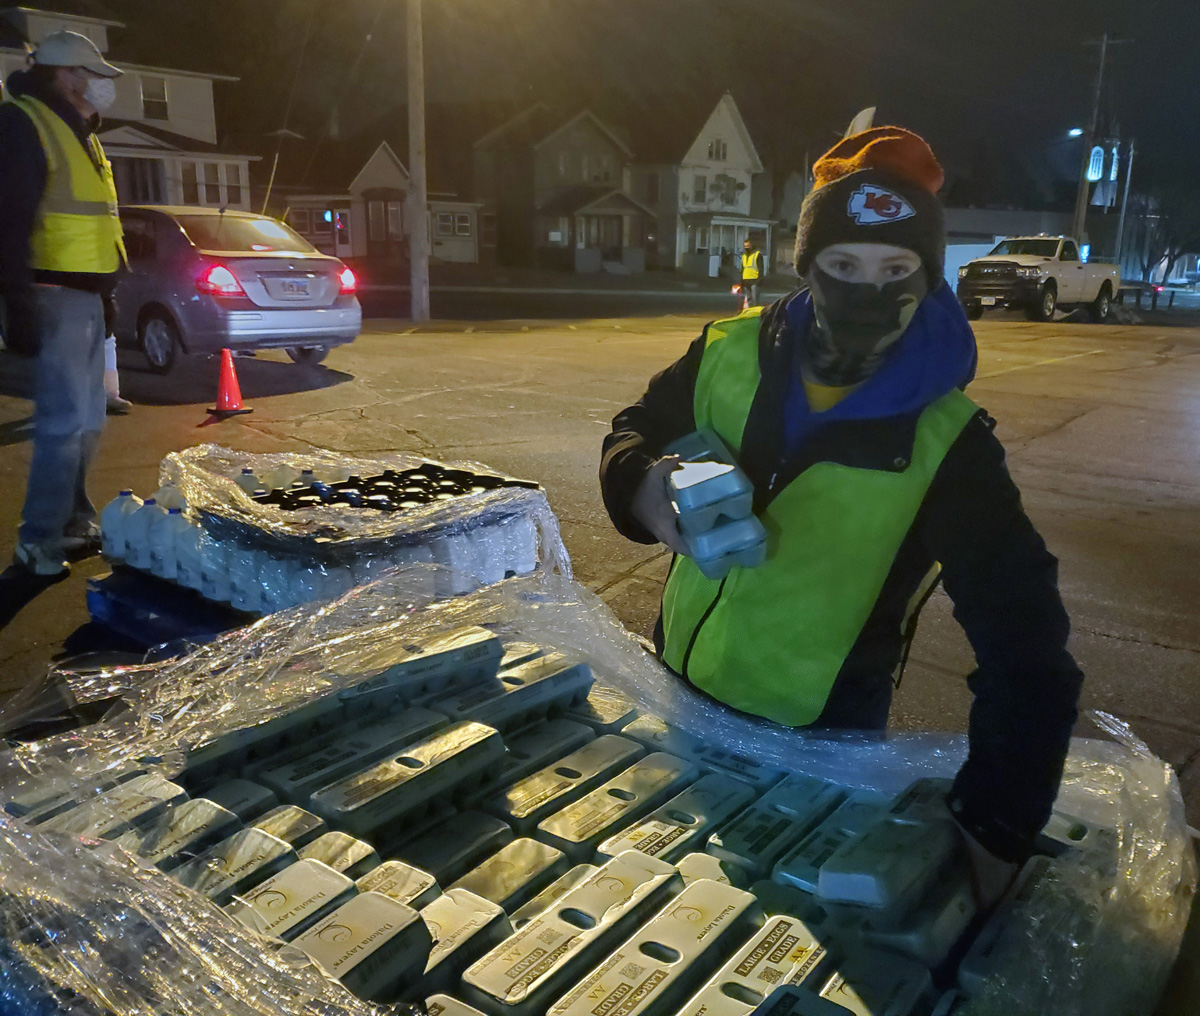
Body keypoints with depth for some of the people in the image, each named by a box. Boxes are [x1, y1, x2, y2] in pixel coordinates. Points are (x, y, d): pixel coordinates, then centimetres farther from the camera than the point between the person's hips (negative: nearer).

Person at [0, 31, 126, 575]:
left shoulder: (78, 134, 21)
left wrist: (106, 297, 22)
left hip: (86, 295, 10)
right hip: (56, 296, -10)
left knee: (87, 419, 14)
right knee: (65, 421, -11)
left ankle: (74, 521, 25)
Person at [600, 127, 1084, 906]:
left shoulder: (947, 445, -19)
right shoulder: (730, 356, -11)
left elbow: (1024, 646, -18)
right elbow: (637, 431, 4)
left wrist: (996, 832, -24)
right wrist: (642, 484, -21)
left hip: (818, 750, -3)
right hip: (678, 693, 4)